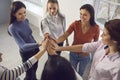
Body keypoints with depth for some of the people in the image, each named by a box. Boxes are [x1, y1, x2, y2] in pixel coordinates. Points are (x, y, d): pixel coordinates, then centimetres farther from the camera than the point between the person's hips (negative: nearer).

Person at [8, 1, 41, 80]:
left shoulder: (26, 20, -9)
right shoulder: (13, 28, -29)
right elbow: (23, 46, -35)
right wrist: (39, 44, -46)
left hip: (34, 49, 6)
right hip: (26, 53, -6)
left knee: (35, 68, 28)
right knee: (29, 74, 11)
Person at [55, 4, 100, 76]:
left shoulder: (95, 28, -22)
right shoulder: (75, 24, -21)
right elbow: (64, 36, -28)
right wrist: (55, 41, -45)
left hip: (85, 56, -1)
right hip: (73, 54, 1)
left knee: (80, 74, 25)